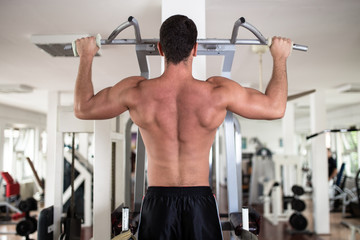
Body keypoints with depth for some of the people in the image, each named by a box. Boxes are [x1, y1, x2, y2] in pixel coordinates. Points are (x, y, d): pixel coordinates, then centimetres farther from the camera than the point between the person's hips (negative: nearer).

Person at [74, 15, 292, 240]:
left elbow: (82, 108, 5)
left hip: (157, 202, 1)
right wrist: (280, 57, 13)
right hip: (200, 202, 0)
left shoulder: (136, 92, -11)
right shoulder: (218, 92, -13)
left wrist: (86, 56, 16)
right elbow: (275, 107, 0)